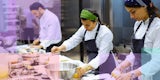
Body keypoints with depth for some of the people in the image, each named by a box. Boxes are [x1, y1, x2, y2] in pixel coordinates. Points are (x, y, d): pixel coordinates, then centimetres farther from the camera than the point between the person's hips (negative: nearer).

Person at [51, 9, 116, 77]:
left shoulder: (106, 33, -24)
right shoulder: (84, 29, -4)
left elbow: (102, 56, -31)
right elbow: (73, 40, -9)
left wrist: (87, 67, -44)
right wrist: (61, 48, -28)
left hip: (105, 65, -6)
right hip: (92, 65, 6)